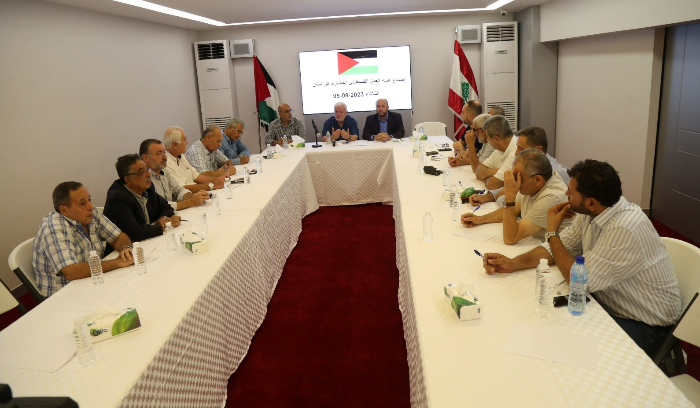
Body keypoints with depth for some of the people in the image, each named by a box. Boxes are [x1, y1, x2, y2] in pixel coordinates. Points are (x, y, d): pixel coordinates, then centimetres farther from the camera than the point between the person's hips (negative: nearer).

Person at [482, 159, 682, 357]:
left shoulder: (625, 229, -32)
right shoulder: (591, 213, -7)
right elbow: (561, 247, 3)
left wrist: (551, 231, -17)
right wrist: (513, 263, -12)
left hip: (646, 327, -7)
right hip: (609, 305, 7)